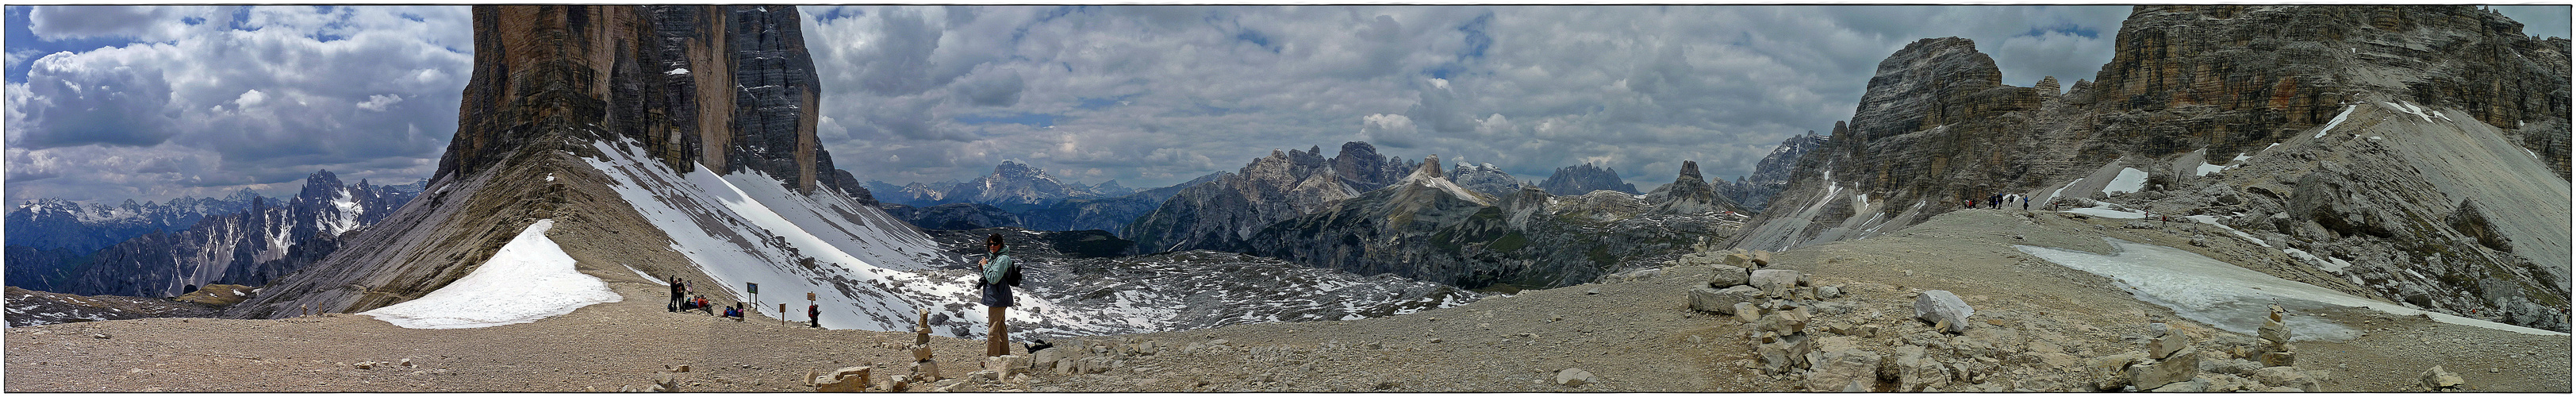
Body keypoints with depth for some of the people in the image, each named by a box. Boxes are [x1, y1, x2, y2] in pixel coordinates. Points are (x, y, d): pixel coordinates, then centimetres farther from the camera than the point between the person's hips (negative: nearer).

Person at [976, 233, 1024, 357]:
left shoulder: (1003, 259, -15)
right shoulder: (994, 257, 15)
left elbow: (994, 278, -22)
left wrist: (985, 266, -11)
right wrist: (983, 267, 8)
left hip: (997, 299, -11)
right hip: (999, 299, 11)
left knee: (993, 330, -8)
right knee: (1001, 328, 16)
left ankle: (992, 359, -6)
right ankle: (1005, 355, 24)